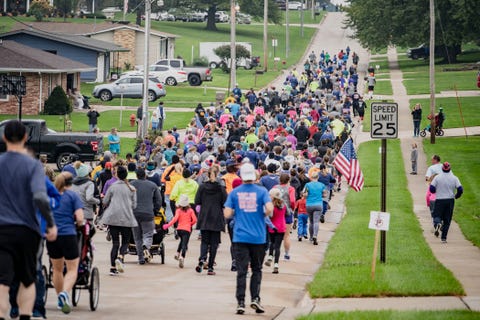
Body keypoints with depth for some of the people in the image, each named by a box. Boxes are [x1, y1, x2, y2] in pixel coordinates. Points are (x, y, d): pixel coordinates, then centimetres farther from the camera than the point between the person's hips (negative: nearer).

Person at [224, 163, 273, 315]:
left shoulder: (234, 193, 1)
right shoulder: (262, 191, -2)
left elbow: (227, 214, -3)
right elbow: (269, 209, -15)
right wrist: (264, 215, 7)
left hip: (240, 238, 0)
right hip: (258, 238, 0)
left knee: (241, 271, 0)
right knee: (256, 270, 13)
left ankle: (241, 303, -7)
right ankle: (255, 298, 0)